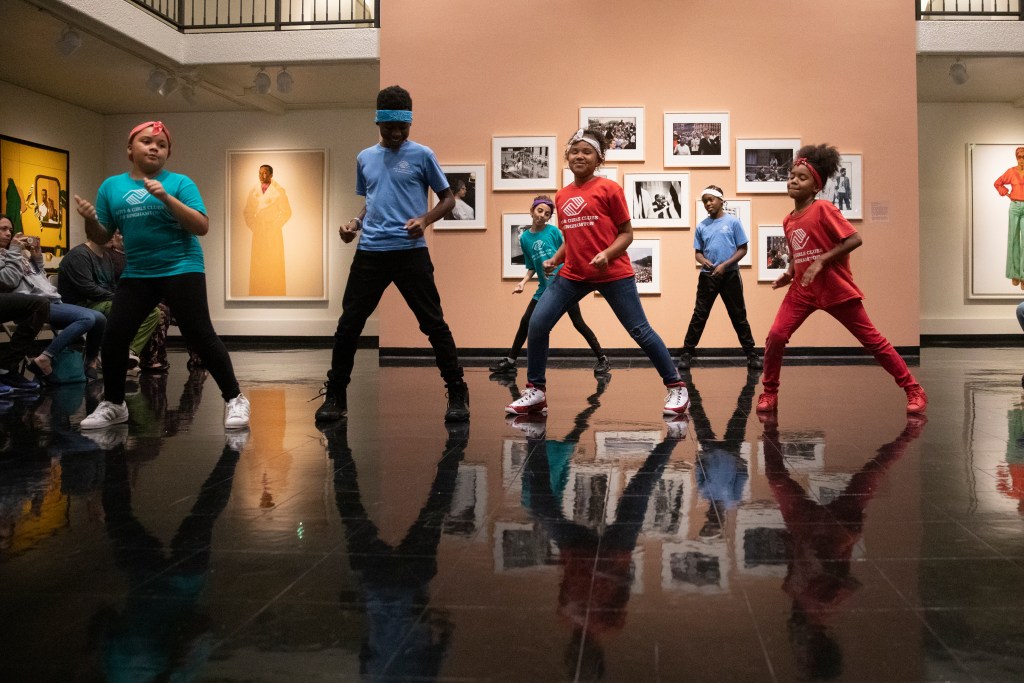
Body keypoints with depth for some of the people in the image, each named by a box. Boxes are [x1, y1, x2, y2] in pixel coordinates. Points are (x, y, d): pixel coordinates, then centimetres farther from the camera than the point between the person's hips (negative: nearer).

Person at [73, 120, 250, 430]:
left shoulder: (179, 182, -2)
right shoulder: (111, 186, 9)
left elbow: (202, 227, -11)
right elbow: (102, 237, 12)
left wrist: (166, 198, -20)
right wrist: (90, 220, -10)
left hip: (181, 270, -4)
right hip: (136, 274, 4)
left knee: (200, 336, -7)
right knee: (114, 336, 3)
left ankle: (235, 399, 3)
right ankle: (113, 404, 21)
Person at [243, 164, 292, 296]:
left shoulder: (278, 190, 0)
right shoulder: (254, 190, 9)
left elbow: (286, 212, 0)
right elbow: (246, 211, 15)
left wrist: (275, 226, -6)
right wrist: (252, 225, 2)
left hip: (273, 233, -3)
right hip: (258, 232, 3)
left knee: (274, 264, -5)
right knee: (257, 264, -1)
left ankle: (275, 294, 0)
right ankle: (257, 293, 2)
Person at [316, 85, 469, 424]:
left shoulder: (422, 155, 2)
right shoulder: (364, 158, 15)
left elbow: (448, 198, 5)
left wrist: (424, 219, -13)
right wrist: (355, 223, 6)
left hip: (410, 252, -4)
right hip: (370, 252, 4)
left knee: (433, 322, -2)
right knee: (348, 324, 2)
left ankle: (458, 393, 9)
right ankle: (335, 396, 14)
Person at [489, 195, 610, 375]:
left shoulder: (554, 231, -7)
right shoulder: (524, 238, 3)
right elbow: (532, 267, 10)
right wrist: (523, 282, -5)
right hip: (544, 288, 4)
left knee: (578, 323, -2)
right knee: (525, 322, 5)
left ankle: (602, 359, 9)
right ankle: (510, 360, 18)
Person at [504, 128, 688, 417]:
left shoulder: (609, 189, -6)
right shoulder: (561, 195, 10)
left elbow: (626, 233, -4)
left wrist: (607, 254, -21)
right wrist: (555, 260, 3)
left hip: (613, 273, -5)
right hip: (573, 274, 5)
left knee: (639, 330, -1)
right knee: (537, 325, -5)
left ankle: (676, 387, 14)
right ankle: (536, 391, 9)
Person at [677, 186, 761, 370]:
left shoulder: (733, 222, -2)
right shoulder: (701, 226, 6)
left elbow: (742, 249, -3)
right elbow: (698, 252, 11)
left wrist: (724, 265, -13)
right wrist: (704, 261, -12)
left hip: (730, 275, -2)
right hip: (707, 276, 2)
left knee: (738, 315, 6)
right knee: (699, 315, 2)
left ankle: (751, 353, 15)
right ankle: (687, 352, 5)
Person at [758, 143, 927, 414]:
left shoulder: (823, 209, -13)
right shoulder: (788, 221, 7)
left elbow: (854, 239, -19)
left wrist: (821, 261, -23)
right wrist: (788, 274, 3)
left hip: (837, 290, -5)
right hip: (802, 291, 6)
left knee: (872, 340, 1)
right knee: (775, 337, -11)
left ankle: (914, 391, 12)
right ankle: (769, 393, 5)